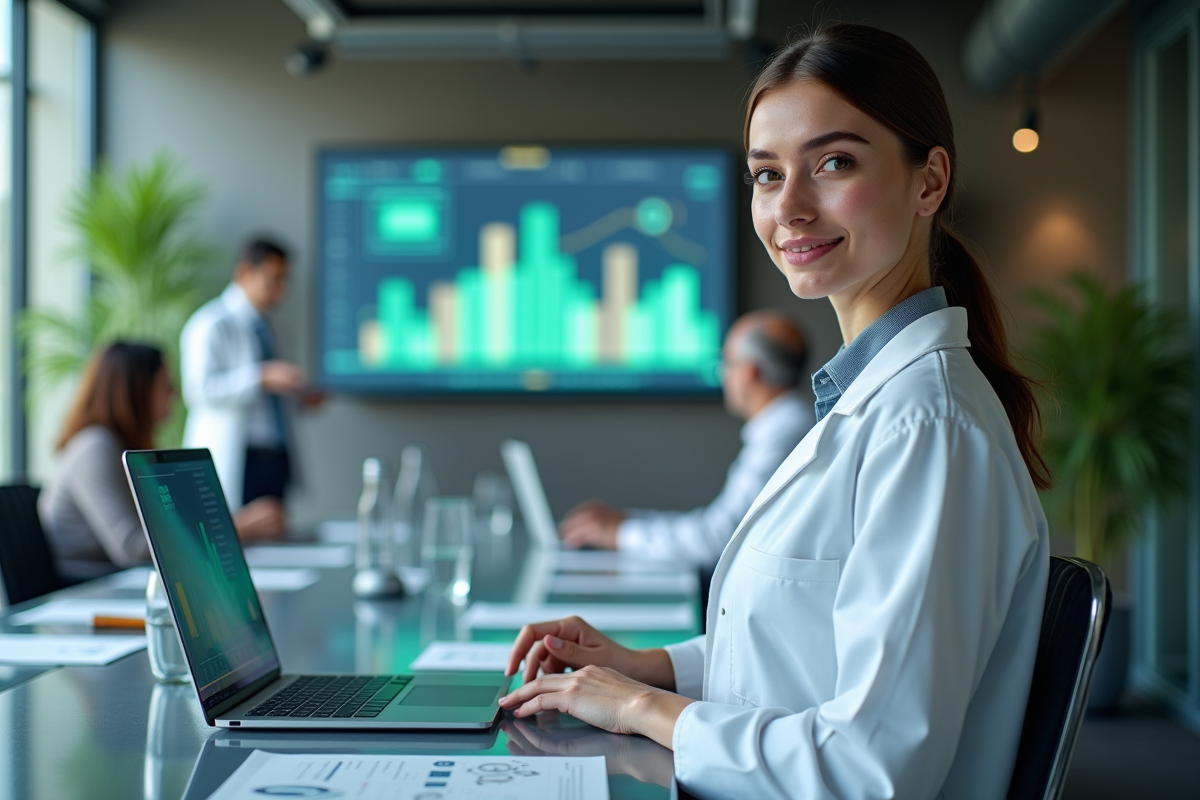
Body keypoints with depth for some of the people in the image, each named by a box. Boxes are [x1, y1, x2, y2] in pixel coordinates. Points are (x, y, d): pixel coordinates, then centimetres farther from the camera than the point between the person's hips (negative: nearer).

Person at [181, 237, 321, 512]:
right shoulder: (211, 324, -7)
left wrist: (300, 396, 14)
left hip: (275, 463, 8)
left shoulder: (263, 327, 20)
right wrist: (263, 377, -28)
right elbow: (200, 389, -21)